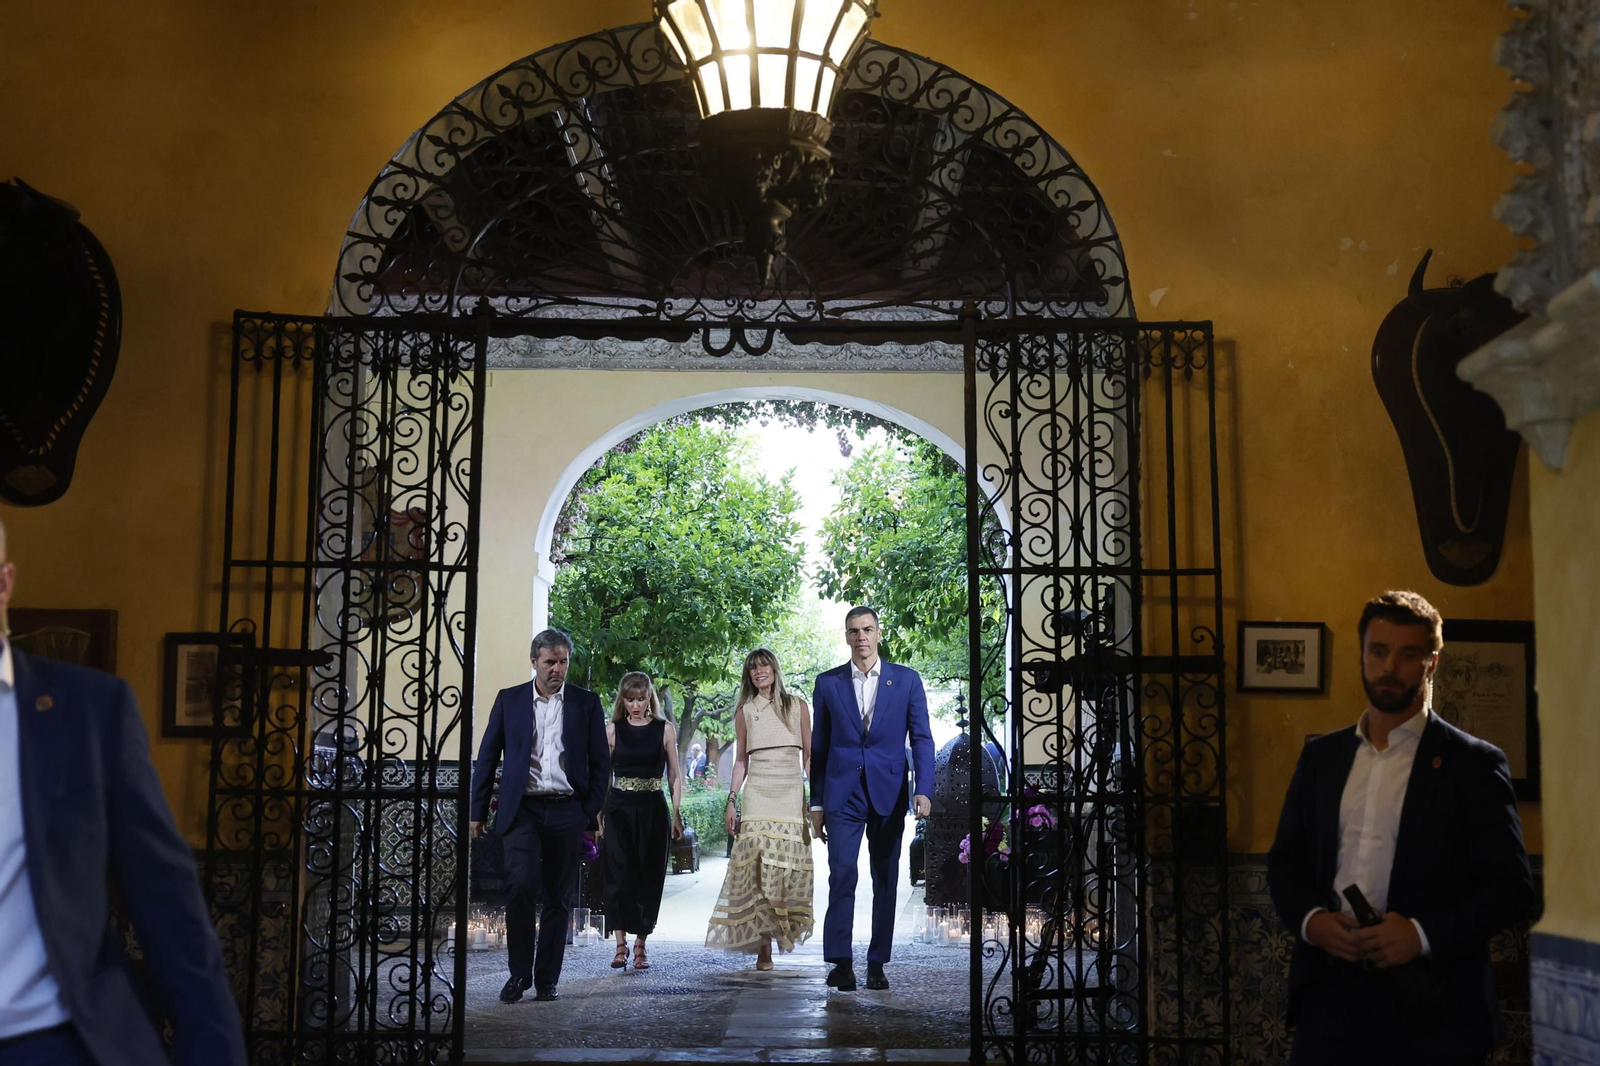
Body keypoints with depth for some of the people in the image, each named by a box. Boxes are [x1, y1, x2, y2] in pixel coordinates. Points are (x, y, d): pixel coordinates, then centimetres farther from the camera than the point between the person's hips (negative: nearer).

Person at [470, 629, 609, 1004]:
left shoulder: (586, 703, 7)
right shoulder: (509, 700, 8)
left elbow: (601, 762, 8)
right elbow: (486, 758, 9)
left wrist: (593, 811, -1)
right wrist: (478, 811, 5)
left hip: (568, 811, 1)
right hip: (522, 809, -1)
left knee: (559, 898, 4)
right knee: (521, 887, -13)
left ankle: (546, 979, 13)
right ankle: (519, 973, 1)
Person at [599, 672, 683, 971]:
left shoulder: (665, 729, 5)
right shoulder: (613, 729, 5)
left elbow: (675, 775, 7)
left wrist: (677, 812, 0)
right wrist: (599, 813, 0)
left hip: (652, 811, 1)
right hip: (618, 809, 0)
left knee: (649, 878, 2)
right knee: (619, 876, -9)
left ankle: (640, 946, 11)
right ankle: (621, 945, -6)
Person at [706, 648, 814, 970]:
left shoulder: (797, 705, 10)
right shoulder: (745, 711, 12)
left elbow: (809, 755, 9)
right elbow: (741, 760, 15)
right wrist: (731, 799, 6)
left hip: (792, 793, 0)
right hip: (757, 795, 0)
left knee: (789, 865, -7)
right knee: (758, 867, -9)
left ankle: (785, 929, 7)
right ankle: (763, 946, -8)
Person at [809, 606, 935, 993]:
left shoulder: (906, 680, 5)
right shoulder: (828, 683, 6)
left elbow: (922, 738, 2)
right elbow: (818, 747, 9)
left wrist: (923, 790, -12)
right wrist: (816, 804, 7)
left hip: (889, 793, 1)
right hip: (842, 794, -1)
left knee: (886, 880, 5)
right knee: (842, 875, -11)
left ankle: (877, 964, 14)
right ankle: (841, 963, -8)